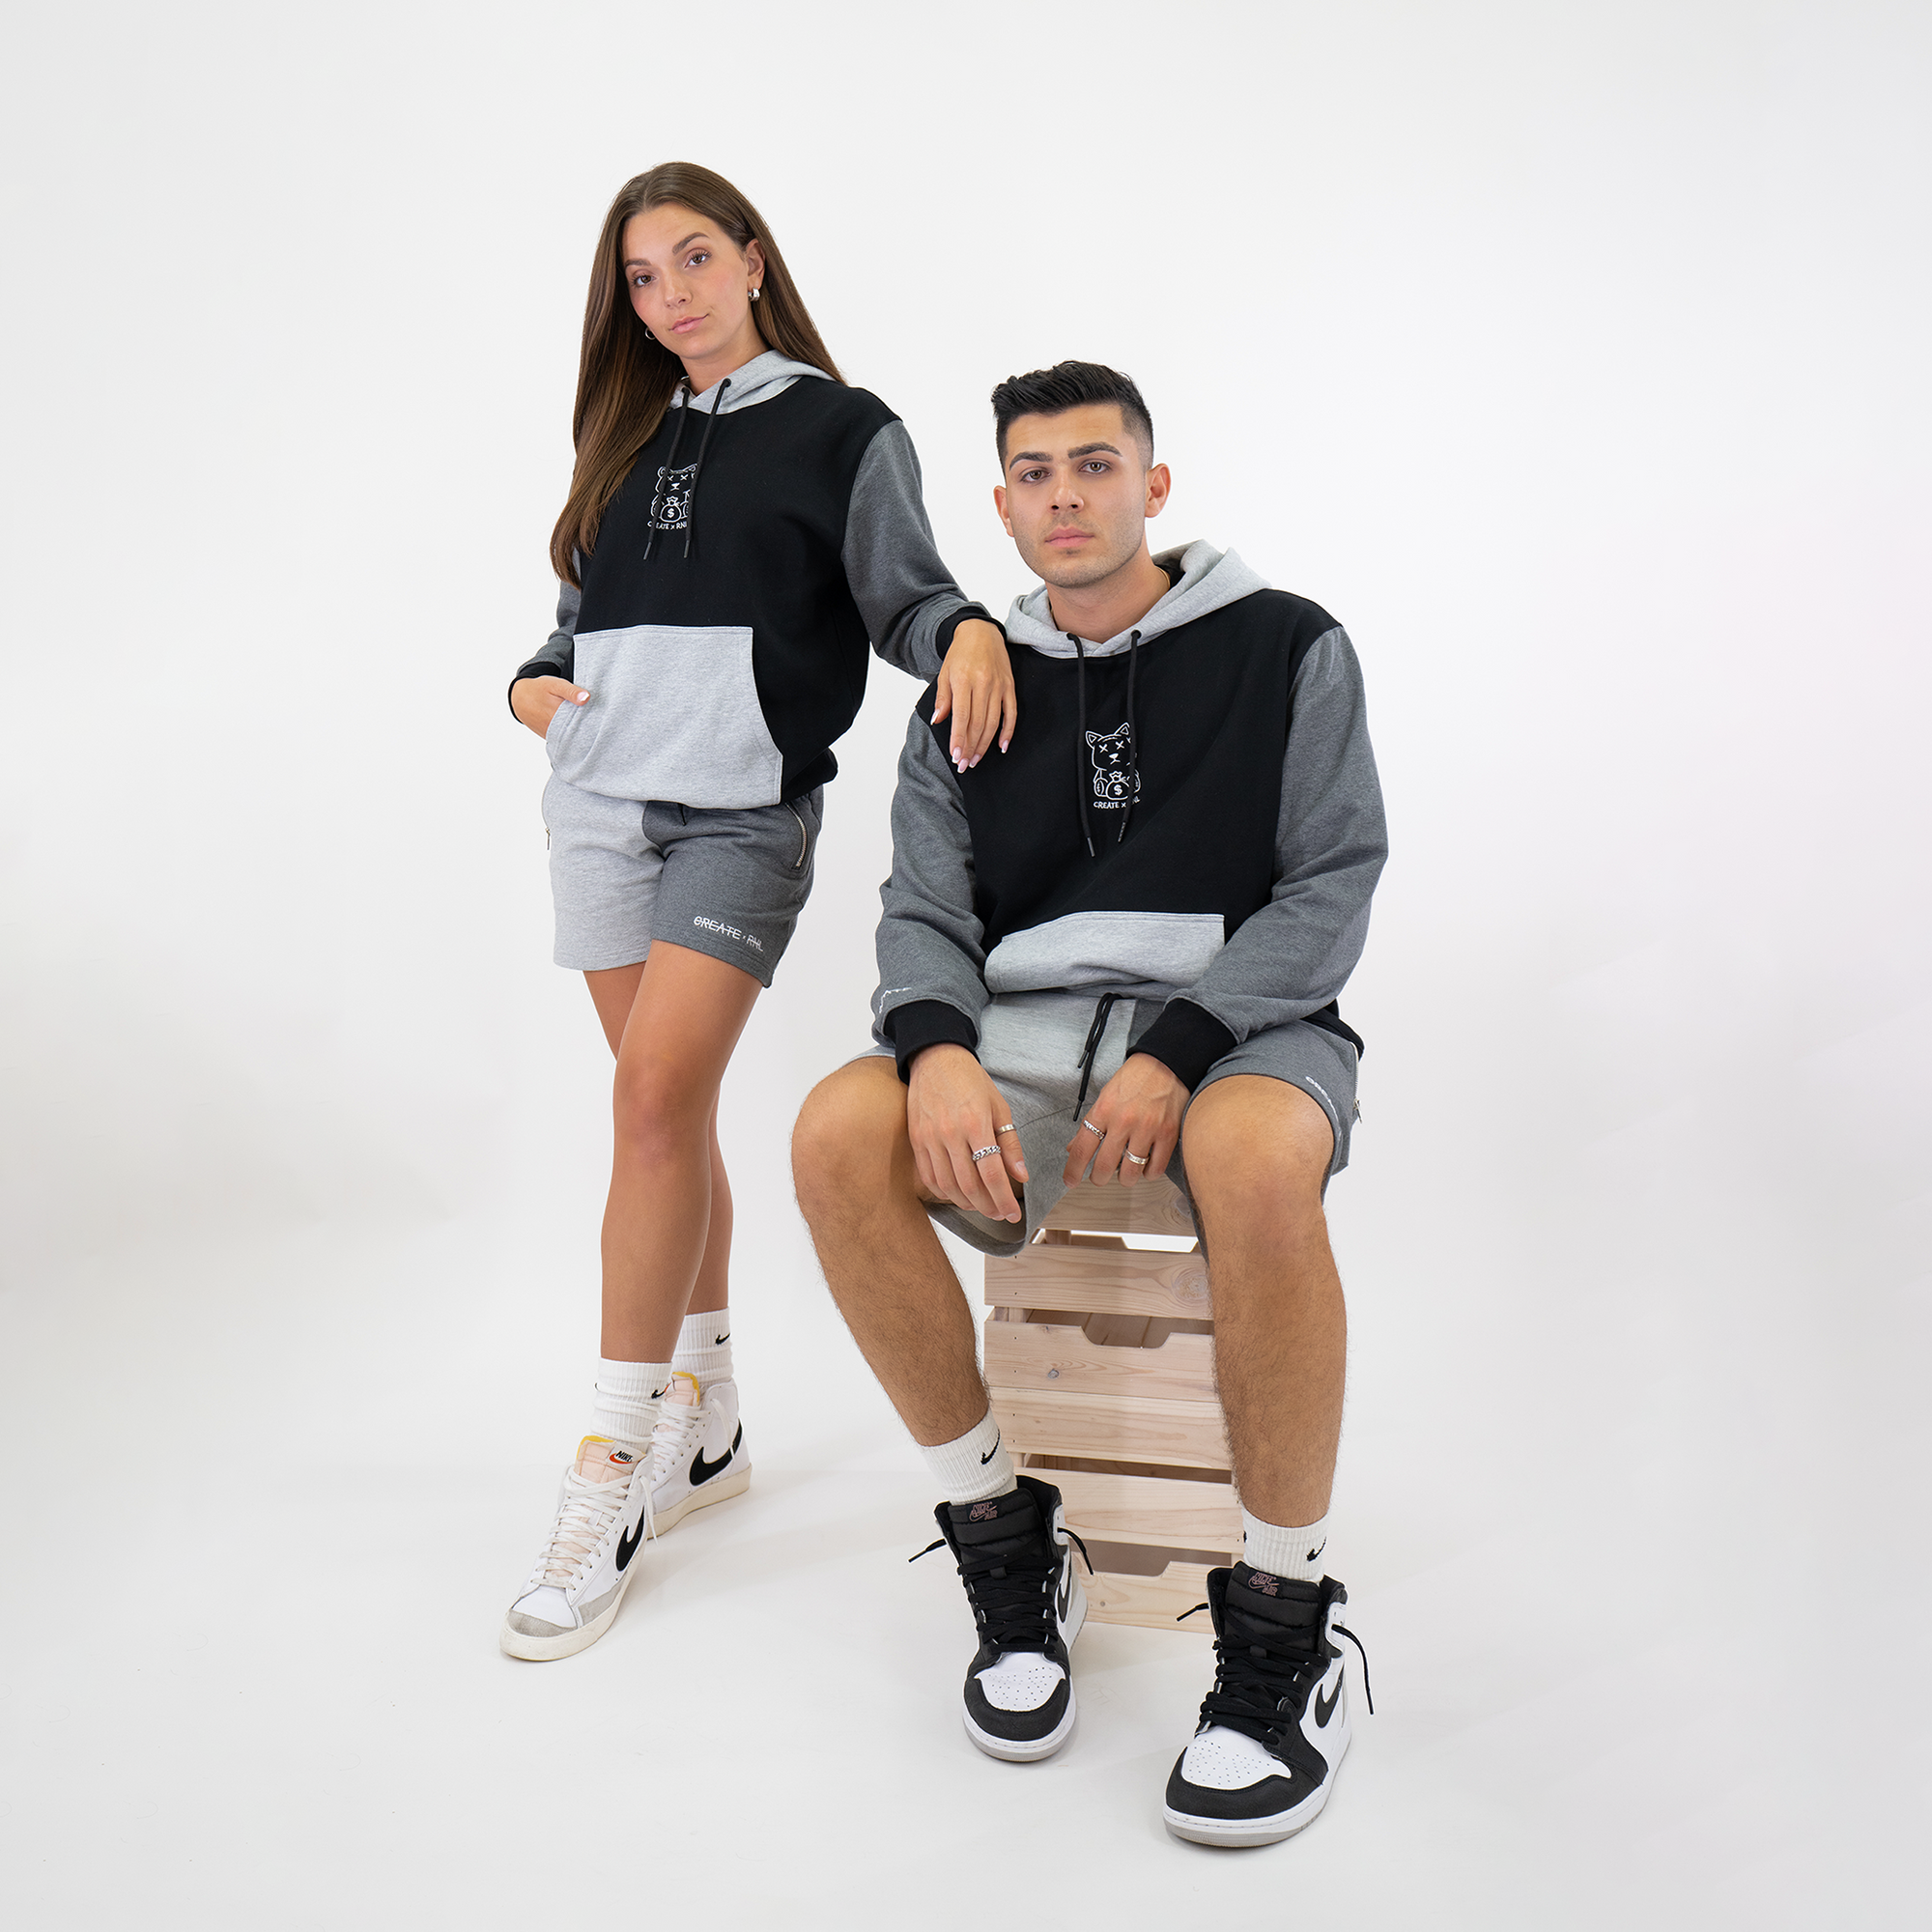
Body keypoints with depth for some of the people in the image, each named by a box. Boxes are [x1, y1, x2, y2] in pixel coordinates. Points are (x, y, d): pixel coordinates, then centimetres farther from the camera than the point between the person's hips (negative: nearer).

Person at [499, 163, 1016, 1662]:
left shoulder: (843, 429, 6)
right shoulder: (631, 437, 21)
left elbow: (904, 592, -1)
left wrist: (966, 627, -22)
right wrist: (535, 681, 5)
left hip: (745, 806, -5)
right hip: (603, 798, 6)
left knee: (660, 1094, -17)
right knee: (667, 1107, 8)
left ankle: (610, 1474, -9)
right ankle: (706, 1420, 21)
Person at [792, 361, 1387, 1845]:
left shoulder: (1287, 648, 6)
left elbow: (1334, 885, -2)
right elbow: (925, 915, 8)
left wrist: (1178, 1051, -18)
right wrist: (940, 1048, -17)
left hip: (1240, 1017, -3)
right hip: (1021, 1026, 4)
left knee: (1257, 1164, -39)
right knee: (838, 1138, -27)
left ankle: (1287, 1622, -18)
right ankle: (1005, 1539, -8)